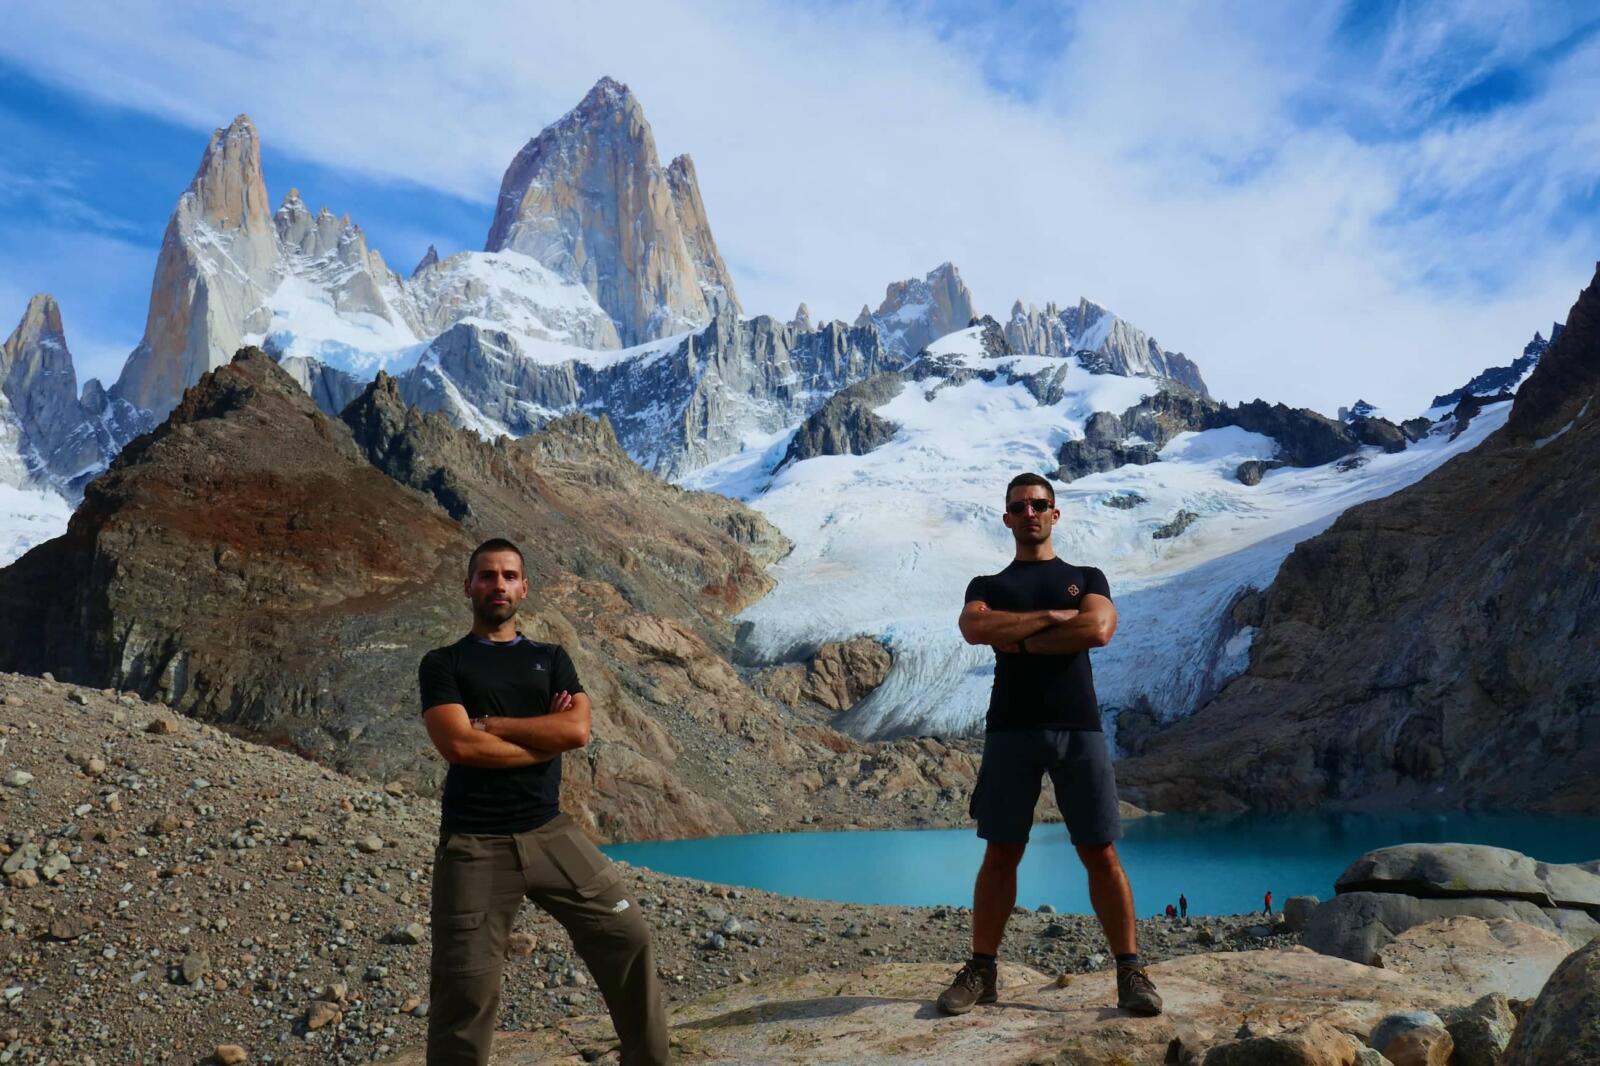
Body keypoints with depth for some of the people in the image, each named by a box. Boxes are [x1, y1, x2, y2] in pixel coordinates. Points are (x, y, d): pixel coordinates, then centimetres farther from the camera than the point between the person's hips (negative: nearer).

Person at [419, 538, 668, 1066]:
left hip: (551, 833, 3)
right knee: (464, 989, -3)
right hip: (474, 843, -3)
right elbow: (458, 745, -14)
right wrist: (545, 735, -6)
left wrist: (489, 724, -8)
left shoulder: (551, 658, 12)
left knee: (628, 937, 1)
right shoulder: (442, 663, 3)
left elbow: (578, 730, -6)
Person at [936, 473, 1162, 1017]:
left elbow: (1098, 630, -7)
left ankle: (1130, 971, 8)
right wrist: (1051, 616, -7)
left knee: (1101, 853, 0)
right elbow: (975, 629, -7)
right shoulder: (987, 585, 16)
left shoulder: (1086, 578, 15)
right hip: (1011, 728, 0)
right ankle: (980, 971, 10)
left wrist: (1019, 640, -5)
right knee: (1001, 853, 2)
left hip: (1079, 728, 0)